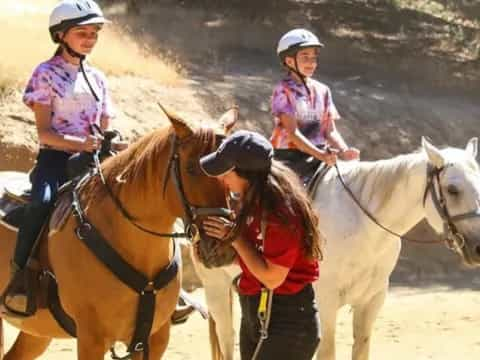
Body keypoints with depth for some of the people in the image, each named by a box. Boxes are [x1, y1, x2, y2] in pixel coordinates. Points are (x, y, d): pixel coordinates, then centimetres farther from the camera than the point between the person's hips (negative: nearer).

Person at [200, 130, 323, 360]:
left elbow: (271, 277, -22)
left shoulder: (281, 211, -23)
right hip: (254, 315, 10)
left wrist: (234, 236, -16)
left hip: (286, 321, -10)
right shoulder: (253, 201, 5)